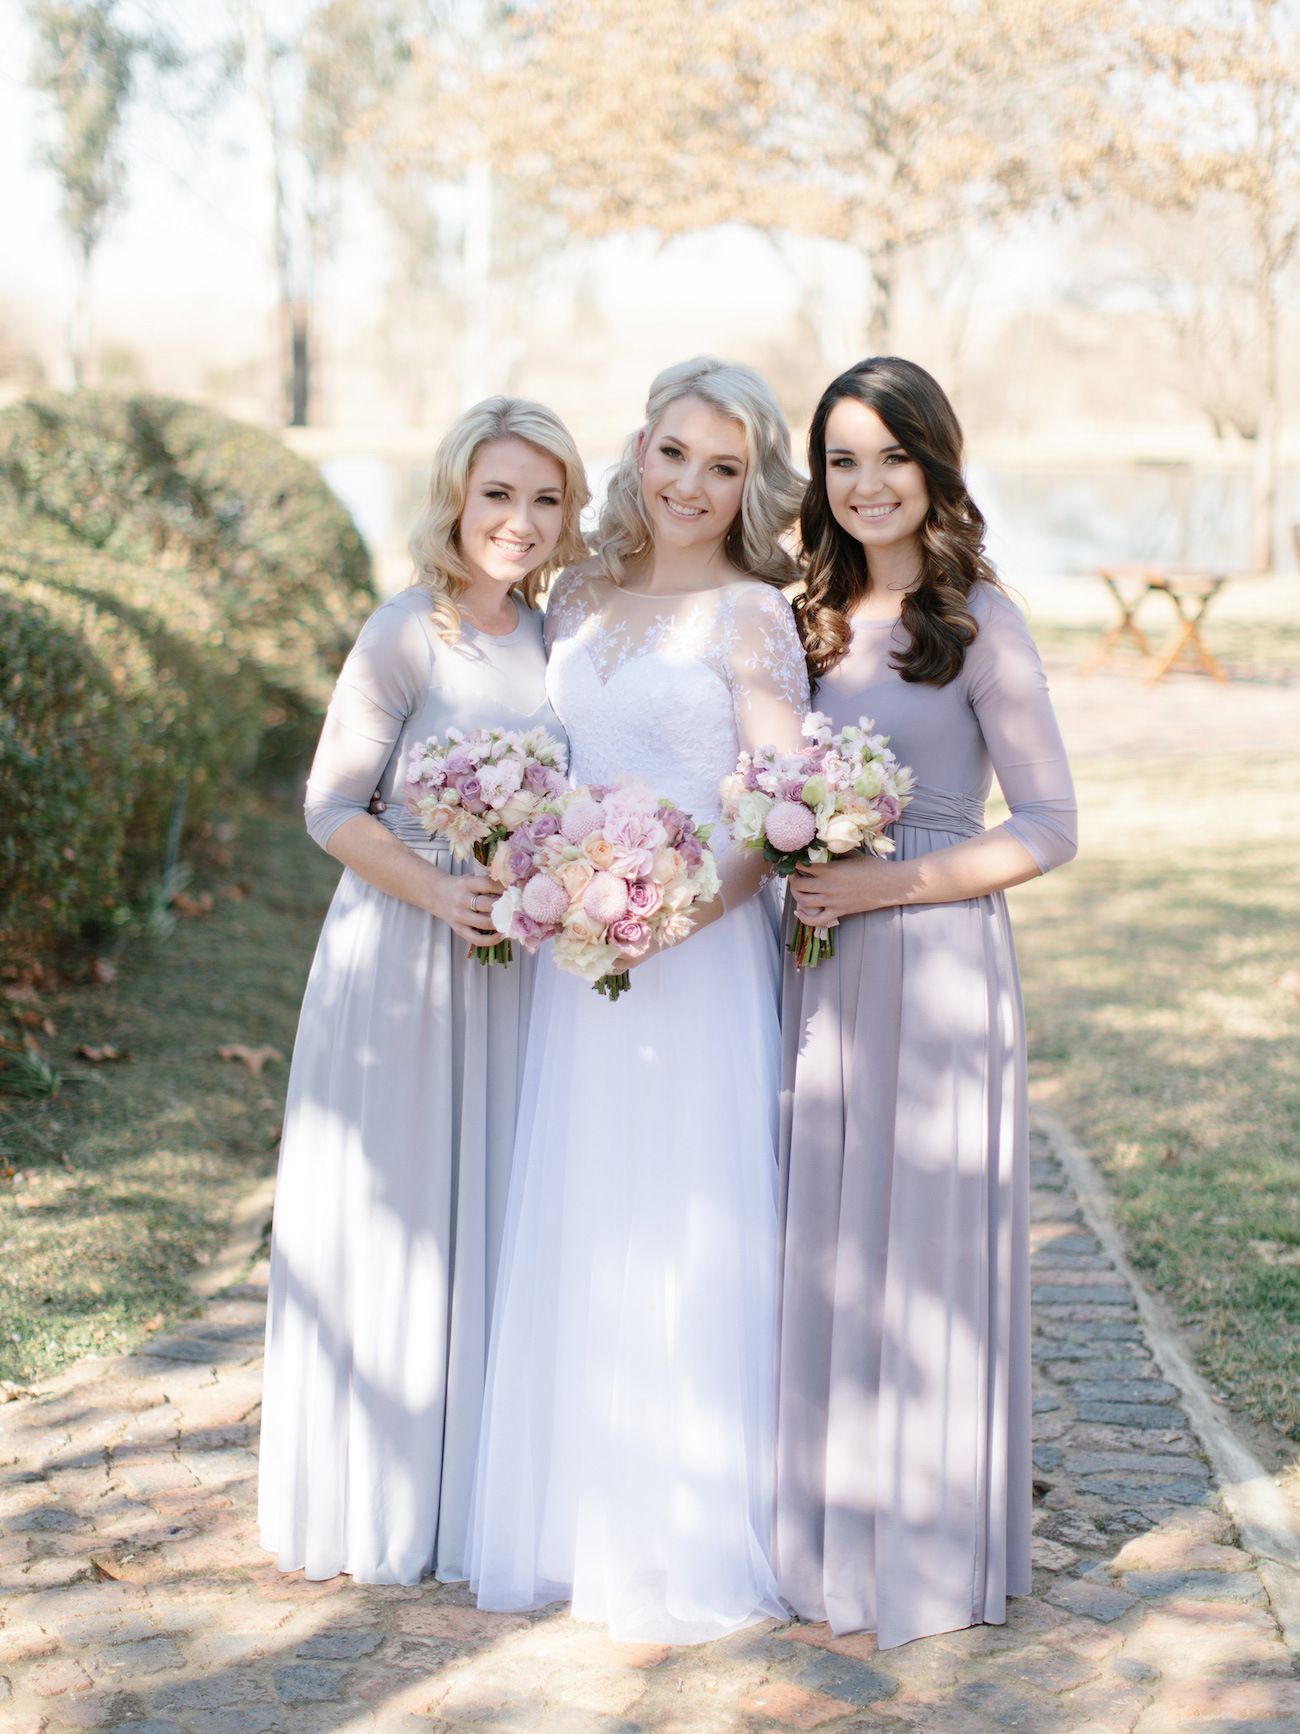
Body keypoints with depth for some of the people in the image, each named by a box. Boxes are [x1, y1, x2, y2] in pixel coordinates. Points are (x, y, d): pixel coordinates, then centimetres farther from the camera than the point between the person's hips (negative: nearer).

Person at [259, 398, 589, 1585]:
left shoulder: (553, 633, 6)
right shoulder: (407, 634, -12)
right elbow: (331, 808, -11)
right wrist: (440, 893, -22)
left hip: (518, 965, 6)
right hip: (401, 962, -6)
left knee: (498, 1219, 12)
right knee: (396, 1217, 3)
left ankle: (481, 1494, 26)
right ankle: (384, 1499, 19)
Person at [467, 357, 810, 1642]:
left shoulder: (750, 614, -6)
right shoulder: (579, 599, 11)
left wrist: (684, 907, -24)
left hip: (702, 958, -6)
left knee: (681, 1241, 0)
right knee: (573, 1238, 11)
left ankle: (693, 1553, 14)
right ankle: (584, 1522, 26)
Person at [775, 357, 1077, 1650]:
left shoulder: (979, 624, -7)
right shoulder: (814, 621, 11)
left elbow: (1049, 828, -9)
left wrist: (888, 885, -17)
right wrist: (798, 874, 1)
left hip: (935, 967, -6)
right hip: (823, 971, 6)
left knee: (920, 1249, 1)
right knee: (820, 1252, 9)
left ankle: (929, 1553, 15)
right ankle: (825, 1536, 23)